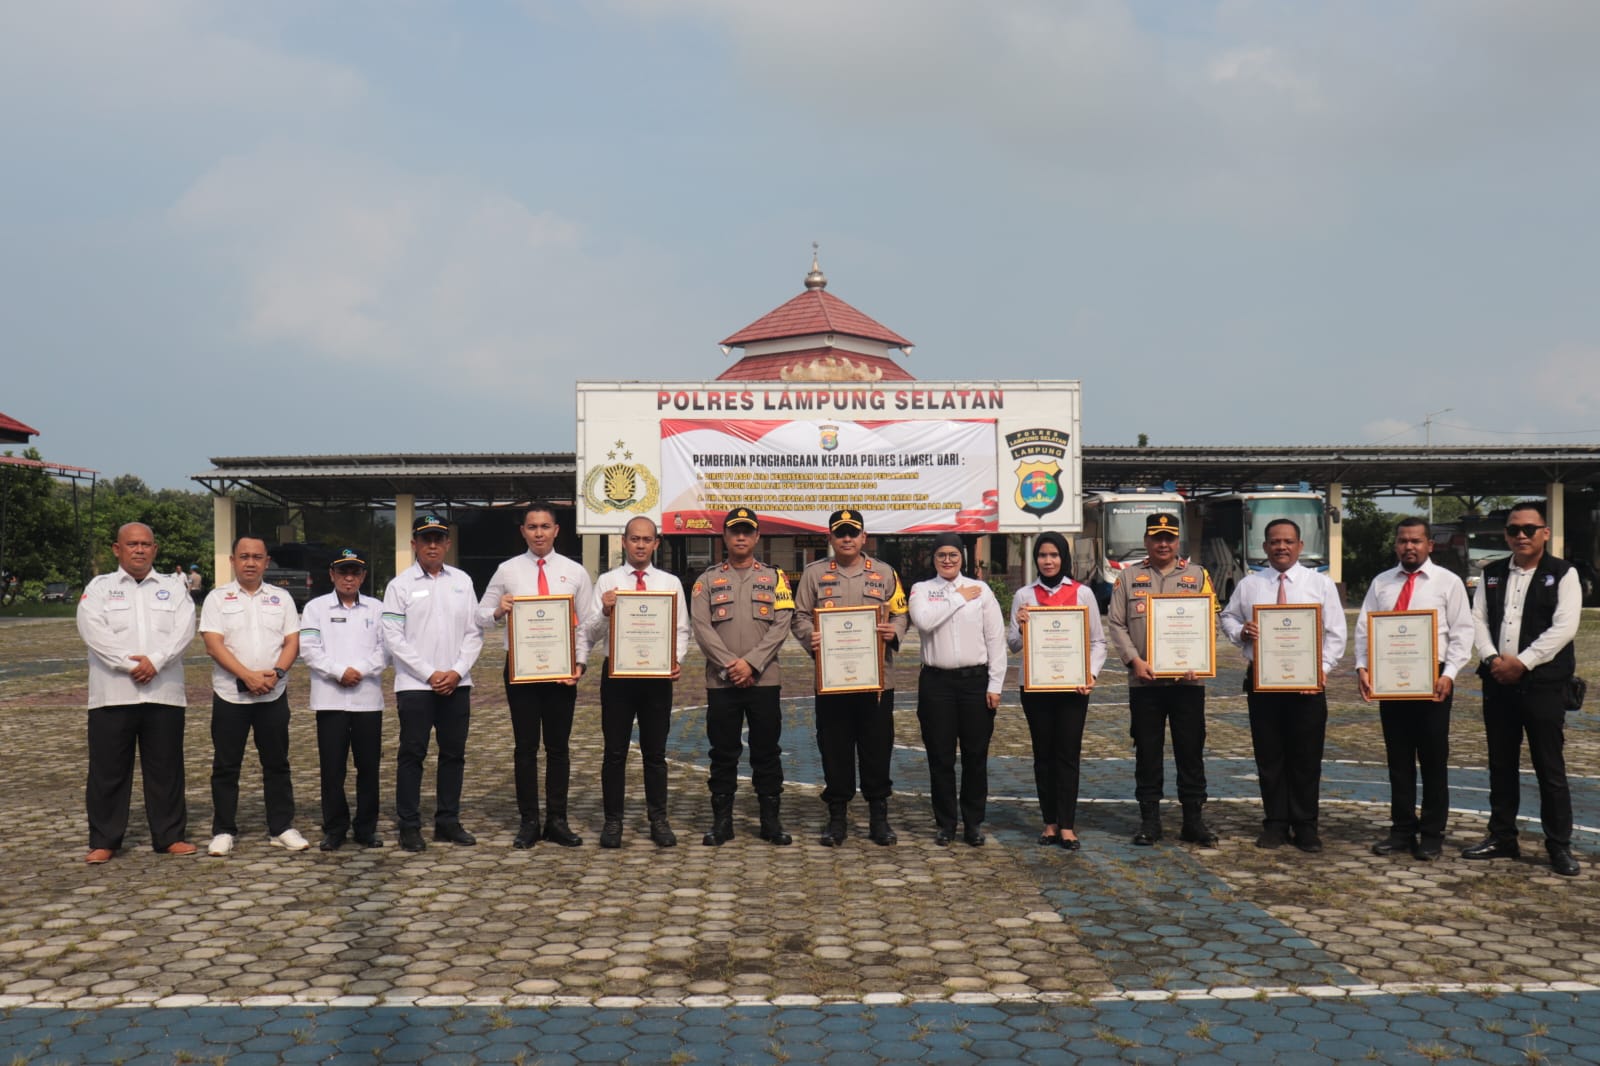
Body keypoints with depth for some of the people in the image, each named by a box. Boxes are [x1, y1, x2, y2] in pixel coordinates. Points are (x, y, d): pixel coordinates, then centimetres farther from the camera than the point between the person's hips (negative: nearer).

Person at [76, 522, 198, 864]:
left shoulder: (173, 588, 13)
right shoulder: (99, 587, 8)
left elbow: (184, 629, -2)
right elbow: (92, 629, -8)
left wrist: (155, 661, -17)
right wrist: (130, 664, -17)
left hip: (164, 693, 1)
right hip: (112, 693, -1)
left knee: (166, 768, 6)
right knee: (108, 770, 2)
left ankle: (170, 836, 15)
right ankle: (103, 841, 11)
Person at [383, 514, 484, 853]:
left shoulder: (462, 581, 9)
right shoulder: (400, 585, 0)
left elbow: (474, 633, 8)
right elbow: (394, 638, -6)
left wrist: (457, 672, -6)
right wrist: (430, 674, -11)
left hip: (456, 684, 4)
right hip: (415, 685, -3)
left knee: (454, 753, 7)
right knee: (413, 754, -1)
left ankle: (448, 821, 17)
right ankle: (409, 826, 7)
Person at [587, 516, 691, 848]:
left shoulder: (670, 583, 6)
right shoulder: (607, 582, 2)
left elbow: (682, 630, 5)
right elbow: (591, 635, -1)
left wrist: (676, 659, -13)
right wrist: (605, 612, -20)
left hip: (658, 674, 1)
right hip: (617, 672, -1)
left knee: (655, 751, 9)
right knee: (615, 751, 5)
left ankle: (658, 819, 18)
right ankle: (613, 820, 13)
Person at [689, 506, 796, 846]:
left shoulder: (774, 578, 9)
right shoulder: (708, 580, 9)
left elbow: (781, 626, -2)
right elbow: (701, 627, -2)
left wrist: (751, 663, -13)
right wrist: (730, 665, -13)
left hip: (764, 679, 0)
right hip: (721, 681, 0)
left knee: (767, 752, 4)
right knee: (723, 754, 5)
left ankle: (771, 820, 12)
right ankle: (722, 821, 12)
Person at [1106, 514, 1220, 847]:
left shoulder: (1197, 575, 9)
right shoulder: (1129, 576, 8)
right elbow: (1116, 623, 3)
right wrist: (1135, 660, -10)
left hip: (1188, 679, 0)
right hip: (1144, 680, 0)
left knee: (1191, 751, 4)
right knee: (1147, 752, 5)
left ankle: (1194, 819, 12)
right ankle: (1149, 820, 13)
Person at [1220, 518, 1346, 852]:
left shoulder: (1321, 584, 5)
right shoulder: (1249, 585, 9)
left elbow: (1335, 633, 2)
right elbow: (1227, 617, 15)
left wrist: (1323, 668, -11)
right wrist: (1240, 631, -8)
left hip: (1307, 683, -1)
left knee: (1306, 759, 2)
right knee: (1269, 757, 6)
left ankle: (1305, 827, 11)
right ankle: (1275, 824, 15)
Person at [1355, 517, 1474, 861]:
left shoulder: (1448, 582, 2)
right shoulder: (1381, 583, 10)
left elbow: (1461, 632, -3)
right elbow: (1364, 627, 6)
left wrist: (1449, 674, -15)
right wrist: (1362, 666, -9)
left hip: (1432, 680, -3)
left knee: (1433, 760, 2)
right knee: (1398, 759, 9)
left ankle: (1432, 835, 11)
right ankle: (1402, 830, 17)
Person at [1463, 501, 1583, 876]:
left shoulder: (1563, 574, -2)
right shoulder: (1492, 574, 12)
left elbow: (1564, 627, -12)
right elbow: (1478, 620, 6)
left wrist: (1522, 663, -16)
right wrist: (1492, 658, -11)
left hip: (1544, 683, -5)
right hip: (1497, 682, 5)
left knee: (1550, 767, -1)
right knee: (1501, 765, 12)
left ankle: (1559, 846, 7)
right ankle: (1502, 837, 22)